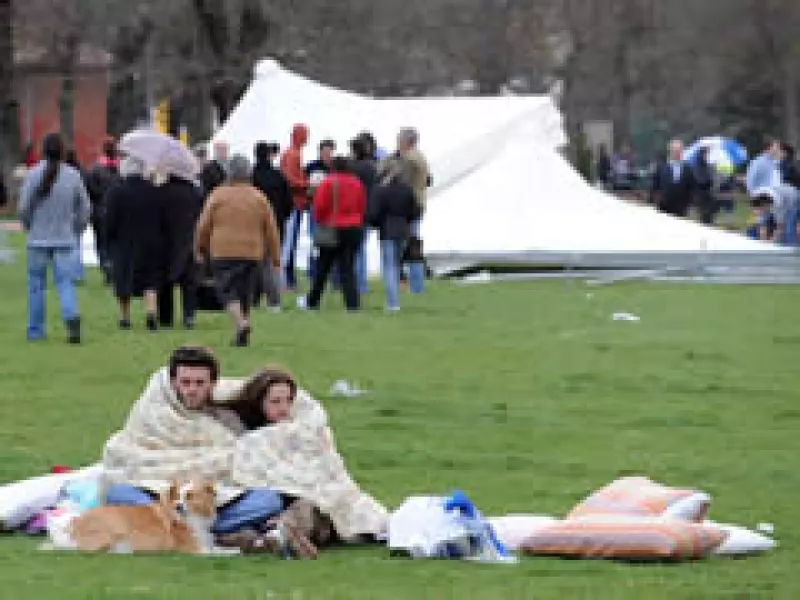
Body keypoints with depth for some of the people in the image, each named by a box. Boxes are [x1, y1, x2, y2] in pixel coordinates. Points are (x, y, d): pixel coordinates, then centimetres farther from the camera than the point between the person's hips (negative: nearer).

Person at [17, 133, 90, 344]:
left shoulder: (33, 174, -10)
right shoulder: (73, 176, -4)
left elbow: (24, 208, -6)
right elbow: (84, 209, 2)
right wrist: (76, 231, 15)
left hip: (38, 239, -1)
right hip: (65, 240, 1)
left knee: (36, 286, 12)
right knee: (65, 283, 1)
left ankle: (35, 330, 19)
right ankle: (72, 318, -24)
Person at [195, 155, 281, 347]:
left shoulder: (218, 195, -3)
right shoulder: (259, 198, 5)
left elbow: (203, 226, 2)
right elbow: (271, 230, 7)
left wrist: (200, 248, 17)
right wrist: (275, 256, 15)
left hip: (223, 253, -3)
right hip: (252, 254, 3)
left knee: (227, 290, -5)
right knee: (245, 293, 11)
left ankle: (241, 323, -29)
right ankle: (242, 336, 10)